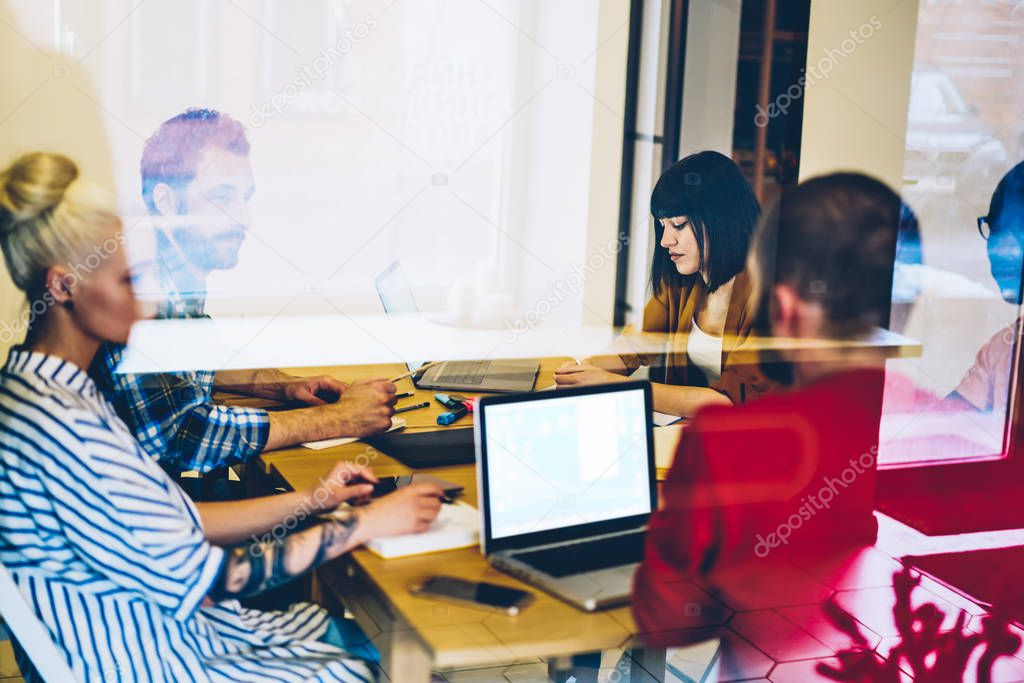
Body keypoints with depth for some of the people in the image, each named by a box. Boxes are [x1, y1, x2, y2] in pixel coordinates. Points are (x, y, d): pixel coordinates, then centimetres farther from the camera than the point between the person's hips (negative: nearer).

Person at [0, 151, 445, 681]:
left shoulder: (64, 394, 4)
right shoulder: (60, 427, -27)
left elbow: (173, 526, 7)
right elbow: (196, 575, -23)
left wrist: (313, 500, 4)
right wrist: (365, 523, -17)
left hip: (170, 627, 9)